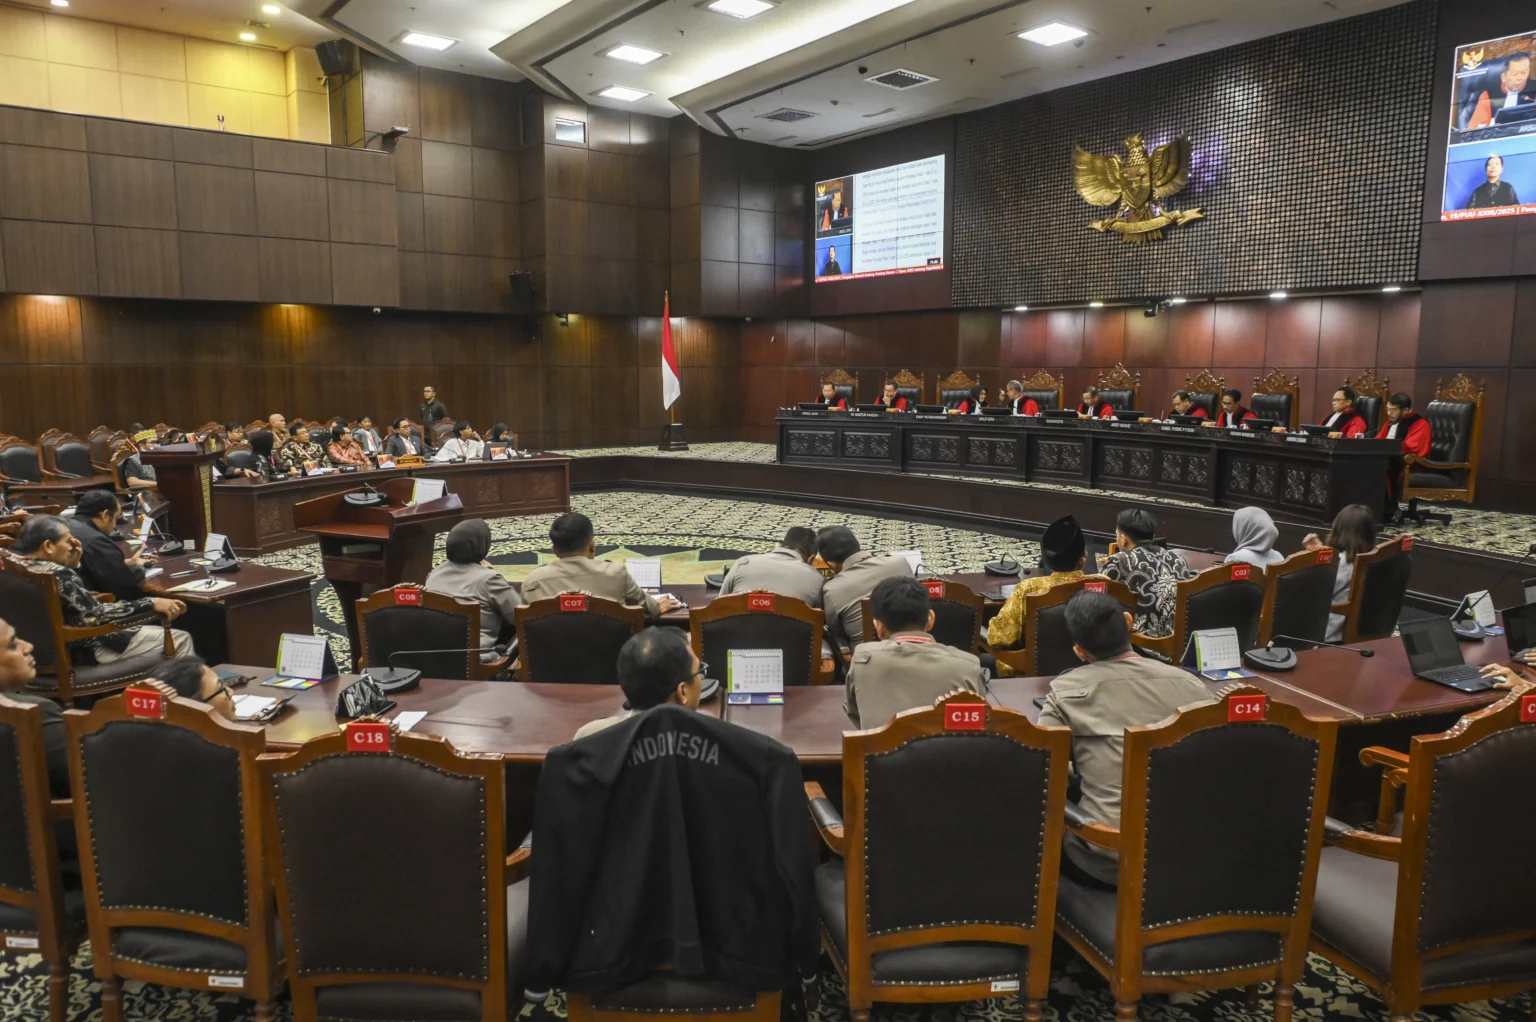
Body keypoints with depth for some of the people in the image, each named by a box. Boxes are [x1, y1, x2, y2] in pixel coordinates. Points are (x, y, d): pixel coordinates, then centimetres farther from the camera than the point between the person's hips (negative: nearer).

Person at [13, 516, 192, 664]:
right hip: (81, 650, -10)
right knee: (180, 639, -3)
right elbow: (97, 614, -28)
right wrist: (151, 603, -26)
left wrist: (73, 564, 0)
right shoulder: (56, 574, -27)